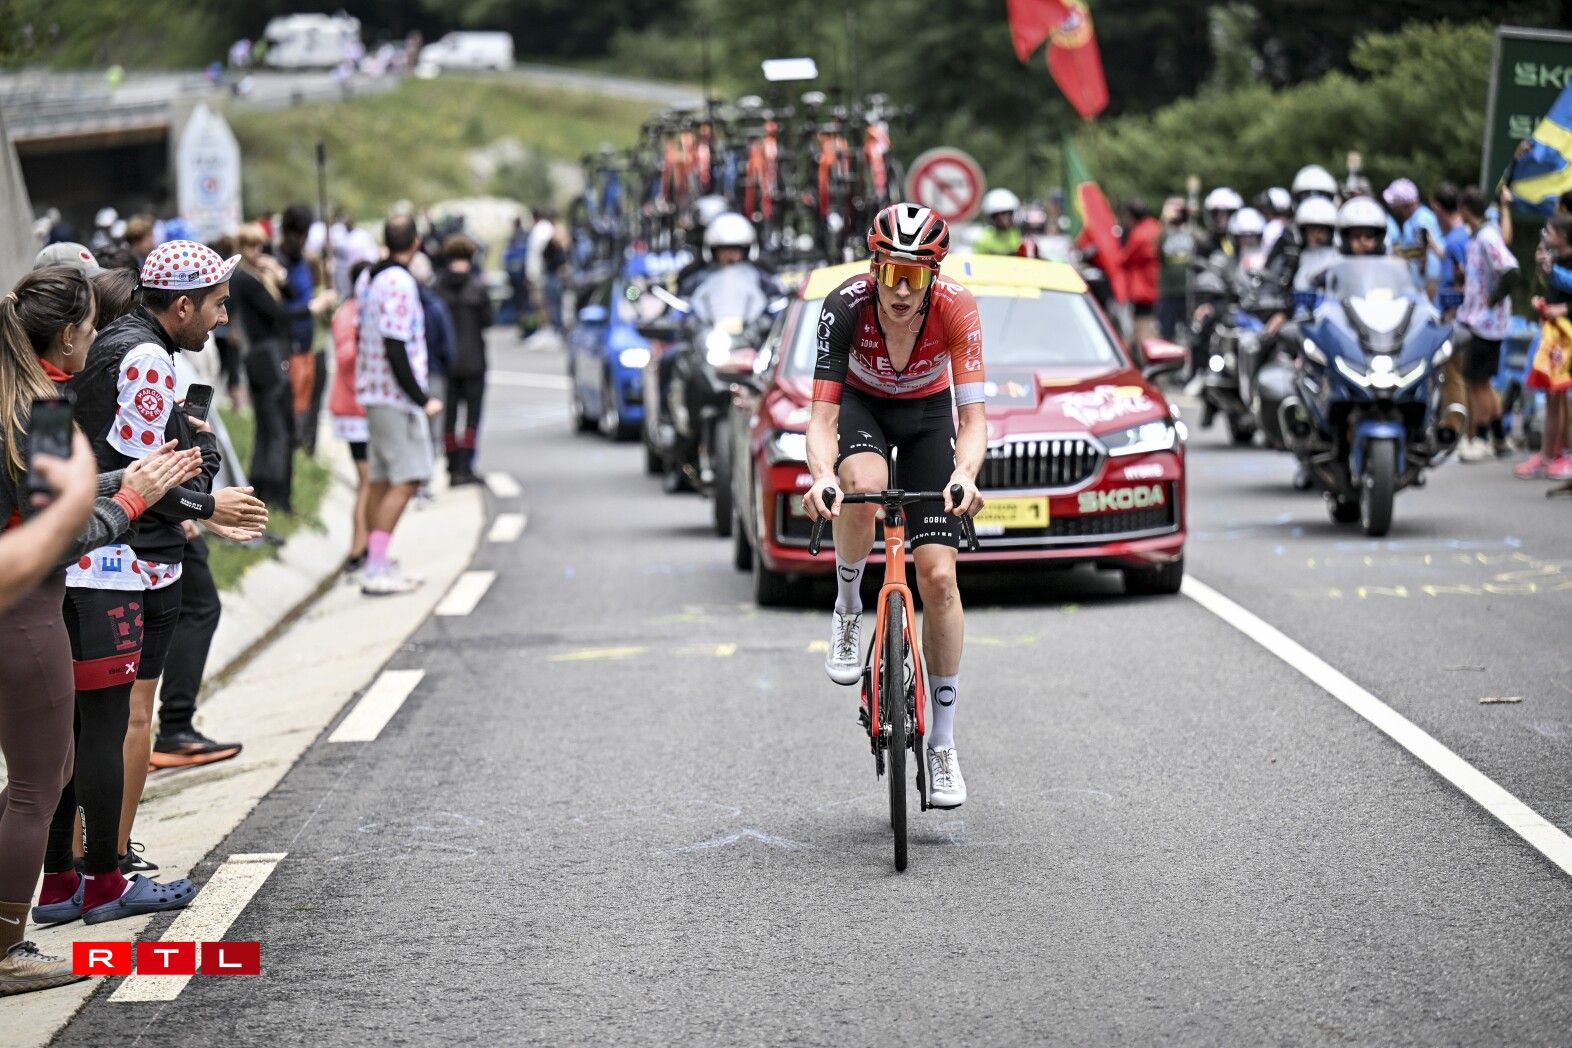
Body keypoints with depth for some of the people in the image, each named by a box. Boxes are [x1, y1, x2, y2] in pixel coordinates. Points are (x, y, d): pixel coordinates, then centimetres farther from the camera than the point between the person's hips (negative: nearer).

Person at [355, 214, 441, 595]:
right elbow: (395, 349, -20)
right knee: (407, 480, -9)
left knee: (382, 480, 13)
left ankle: (377, 564, 17)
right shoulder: (400, 283, -16)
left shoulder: (368, 278, 12)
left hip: (374, 392, 10)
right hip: (397, 395, -10)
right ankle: (376, 570, -13)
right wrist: (423, 400, -16)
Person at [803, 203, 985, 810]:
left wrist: (965, 474, -53)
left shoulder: (955, 308, -31)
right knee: (862, 485, -38)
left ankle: (943, 745, 2)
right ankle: (848, 612, -8)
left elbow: (973, 419, -32)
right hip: (860, 404, -1)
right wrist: (822, 476, -54)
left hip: (928, 413, 1)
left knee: (938, 575, -10)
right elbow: (822, 418, -33)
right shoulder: (846, 306, -32)